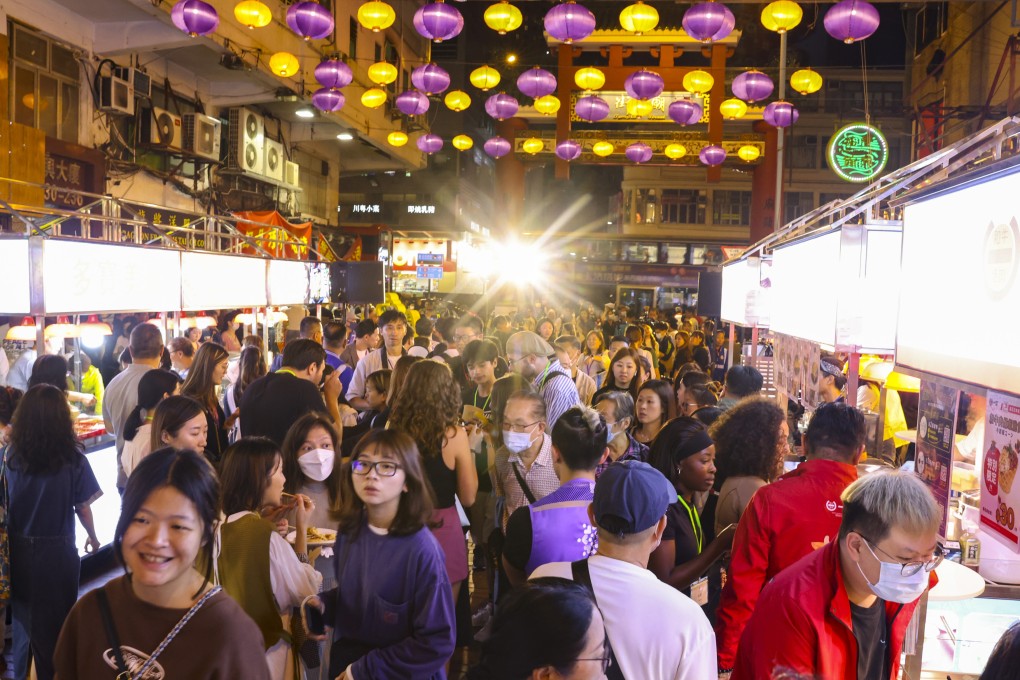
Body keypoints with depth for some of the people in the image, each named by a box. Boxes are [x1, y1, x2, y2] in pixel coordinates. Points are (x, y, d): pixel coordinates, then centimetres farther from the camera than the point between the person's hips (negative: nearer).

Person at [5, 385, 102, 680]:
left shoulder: (9, 454, -11)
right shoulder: (73, 459, -19)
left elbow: (5, 503, -4)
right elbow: (82, 507, -11)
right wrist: (92, 536, 6)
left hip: (18, 549, 3)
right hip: (57, 552, -3)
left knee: (22, 616, 24)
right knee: (56, 620, 17)